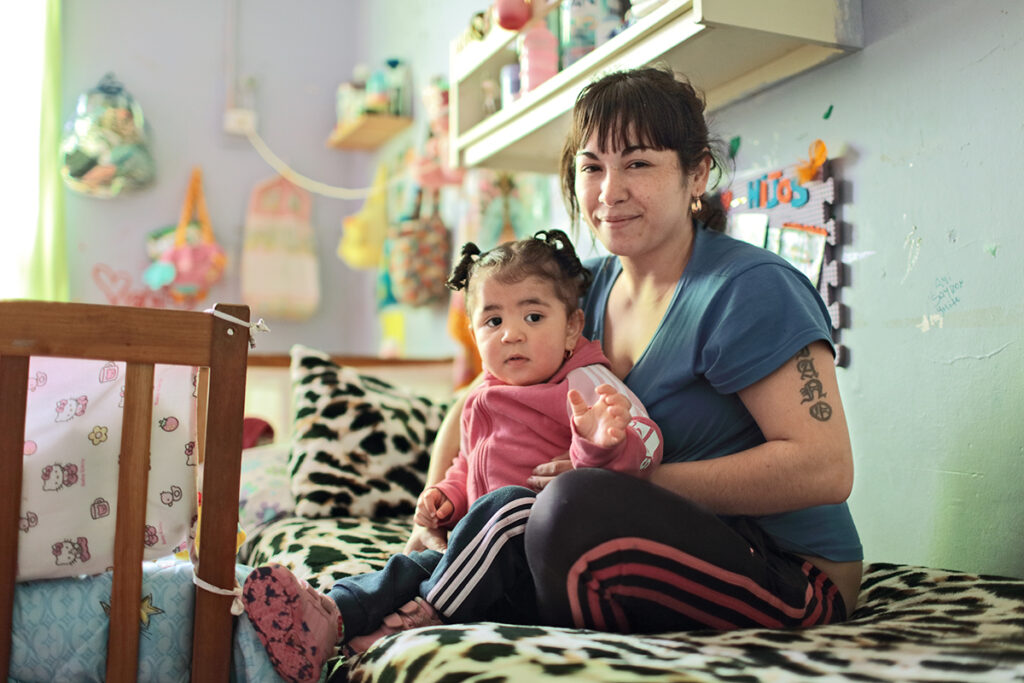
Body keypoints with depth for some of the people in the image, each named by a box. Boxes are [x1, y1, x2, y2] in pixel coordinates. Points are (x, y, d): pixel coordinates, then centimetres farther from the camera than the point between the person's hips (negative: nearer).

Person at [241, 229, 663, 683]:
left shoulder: (584, 385, -6)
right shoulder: (482, 402, 19)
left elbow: (646, 444, -21)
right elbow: (468, 466, 36)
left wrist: (605, 441, -46)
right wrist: (447, 496, 12)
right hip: (493, 564, 7)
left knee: (508, 502, -33)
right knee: (416, 565, -15)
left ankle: (428, 613, -30)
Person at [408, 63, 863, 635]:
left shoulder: (750, 290, -16)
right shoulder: (585, 290, 6)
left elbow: (824, 468, -25)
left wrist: (634, 484, -26)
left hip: (785, 570, -6)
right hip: (663, 551, 7)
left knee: (577, 505, -32)